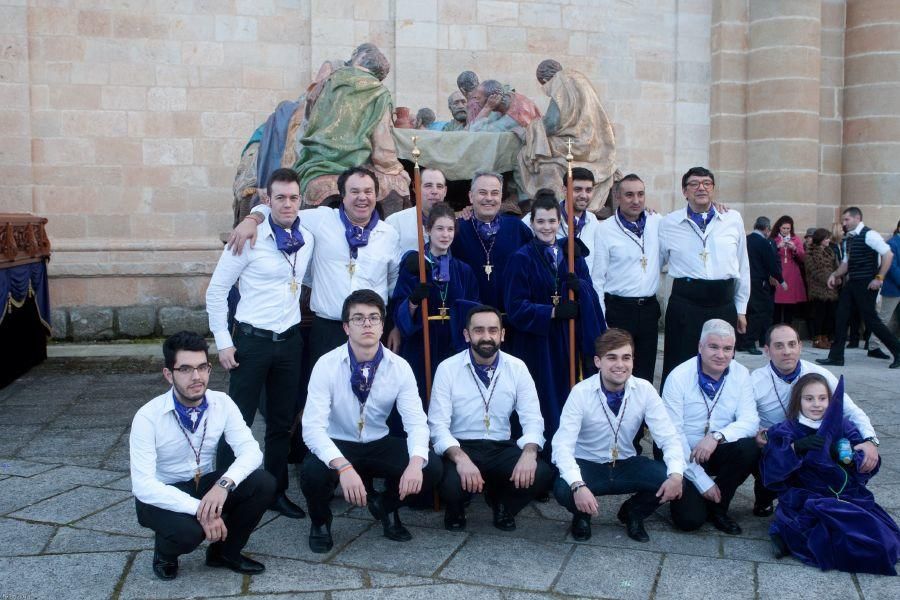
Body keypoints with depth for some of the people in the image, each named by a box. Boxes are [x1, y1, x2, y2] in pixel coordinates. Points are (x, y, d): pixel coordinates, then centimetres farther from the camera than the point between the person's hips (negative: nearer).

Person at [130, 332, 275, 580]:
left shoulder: (222, 403, -11)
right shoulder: (148, 417, -23)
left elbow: (251, 450, -16)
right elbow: (143, 485, -28)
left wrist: (224, 483, -36)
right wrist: (198, 509, -38)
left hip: (205, 484, 4)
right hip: (161, 495, -4)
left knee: (263, 483, -21)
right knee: (187, 530, -36)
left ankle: (225, 551, 5)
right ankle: (165, 553, 4)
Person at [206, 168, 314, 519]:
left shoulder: (308, 239, 3)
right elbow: (216, 291, -6)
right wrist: (223, 342, -8)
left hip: (290, 341, 5)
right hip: (251, 341, -5)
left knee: (283, 421, 13)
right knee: (239, 421, 0)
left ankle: (277, 491, 27)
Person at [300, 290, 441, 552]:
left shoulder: (400, 367, -11)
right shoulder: (327, 365, -18)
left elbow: (416, 422, -15)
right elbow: (313, 427, -26)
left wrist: (416, 462, -38)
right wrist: (343, 467, -43)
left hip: (379, 445, 3)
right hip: (337, 446, -2)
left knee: (432, 467, -21)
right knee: (313, 473, -35)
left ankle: (386, 505, 13)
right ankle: (320, 521, 3)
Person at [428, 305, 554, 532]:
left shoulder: (517, 368, 1)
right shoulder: (447, 369, -7)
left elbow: (532, 419, -3)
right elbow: (438, 425, -11)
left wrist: (529, 452, -25)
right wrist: (461, 458, -31)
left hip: (502, 448, 2)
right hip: (460, 447, -2)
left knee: (542, 474, -25)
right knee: (451, 483, -34)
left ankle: (502, 505, 11)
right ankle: (455, 510, 8)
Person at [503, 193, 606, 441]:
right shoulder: (521, 259, -5)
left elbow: (590, 294, 3)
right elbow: (515, 308, -10)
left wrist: (579, 287, -18)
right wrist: (553, 312, -19)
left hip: (568, 341, 4)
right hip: (536, 342, -4)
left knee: (568, 398, 5)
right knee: (543, 403, -1)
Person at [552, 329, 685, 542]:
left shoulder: (644, 390, -11)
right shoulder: (581, 393, -19)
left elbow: (668, 437, -13)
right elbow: (563, 445, -25)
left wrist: (676, 474, -33)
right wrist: (578, 484, -43)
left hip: (626, 465, 3)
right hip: (587, 465, -2)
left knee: (670, 480, -24)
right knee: (563, 490, -34)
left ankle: (633, 513, 11)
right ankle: (581, 515, 7)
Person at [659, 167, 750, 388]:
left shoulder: (733, 220, 9)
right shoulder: (668, 223, 4)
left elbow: (743, 267, 14)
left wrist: (741, 309, 14)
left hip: (724, 304, 2)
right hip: (684, 304, -2)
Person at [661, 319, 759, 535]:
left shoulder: (741, 374, -5)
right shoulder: (679, 377, -15)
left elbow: (750, 420, -12)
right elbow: (673, 434, -16)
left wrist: (717, 436, -33)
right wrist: (702, 481, -18)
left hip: (719, 452, 3)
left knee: (749, 448, -28)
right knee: (690, 519, -20)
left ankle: (717, 507, -4)